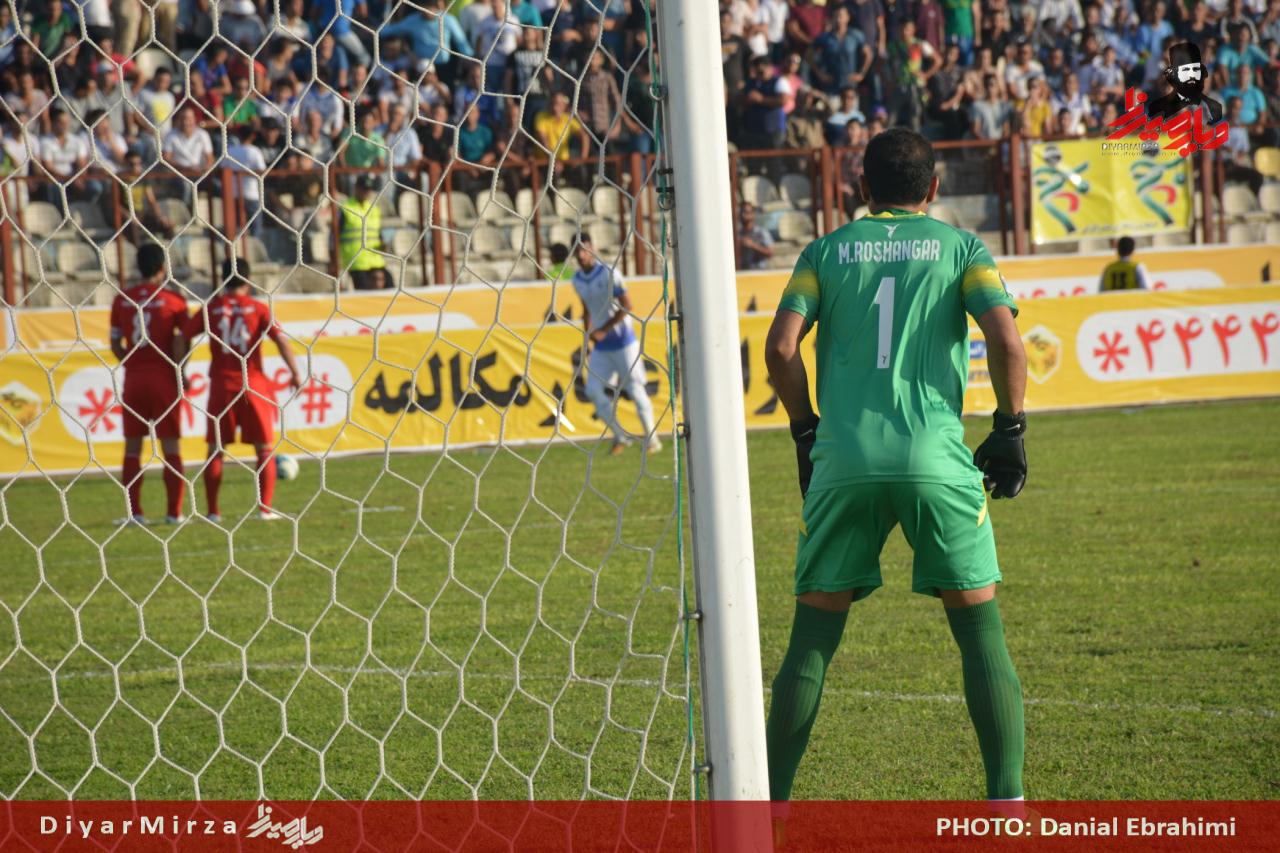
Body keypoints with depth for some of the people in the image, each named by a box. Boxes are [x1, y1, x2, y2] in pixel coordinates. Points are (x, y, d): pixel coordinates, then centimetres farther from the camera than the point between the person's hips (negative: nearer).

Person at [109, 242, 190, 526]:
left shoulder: (122, 300, 4)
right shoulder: (173, 300, -5)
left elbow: (115, 343, 5)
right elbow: (179, 341, -12)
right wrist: (178, 373, -3)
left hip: (133, 380, 2)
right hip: (164, 378, -2)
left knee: (133, 446, 9)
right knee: (170, 446, 3)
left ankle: (134, 513, 6)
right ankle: (174, 512, 0)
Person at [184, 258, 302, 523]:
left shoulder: (210, 309, 3)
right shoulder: (258, 308, 0)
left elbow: (183, 337, -1)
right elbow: (280, 339, -7)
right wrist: (295, 373, -3)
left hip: (221, 385, 1)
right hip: (254, 386, -1)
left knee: (215, 450, 8)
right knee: (265, 449, 8)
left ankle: (212, 511, 6)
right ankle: (265, 508, 2)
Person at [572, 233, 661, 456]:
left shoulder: (609, 274, -15)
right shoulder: (578, 280, 4)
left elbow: (626, 306, -16)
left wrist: (603, 331, -19)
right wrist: (588, 335, 12)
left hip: (622, 340, -6)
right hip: (600, 346, 6)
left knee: (635, 388, -2)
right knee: (593, 391, -3)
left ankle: (651, 437, 12)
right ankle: (620, 436, 11)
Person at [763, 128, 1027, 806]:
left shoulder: (826, 251, 13)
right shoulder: (960, 247, 9)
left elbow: (780, 348, 1)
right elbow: (1006, 340, -5)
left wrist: (805, 429, 15)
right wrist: (1010, 430, 7)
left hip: (842, 463, 1)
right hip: (937, 461, -1)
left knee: (811, 641, 8)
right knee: (981, 634, 7)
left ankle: (771, 803, 7)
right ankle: (1007, 802, 1)